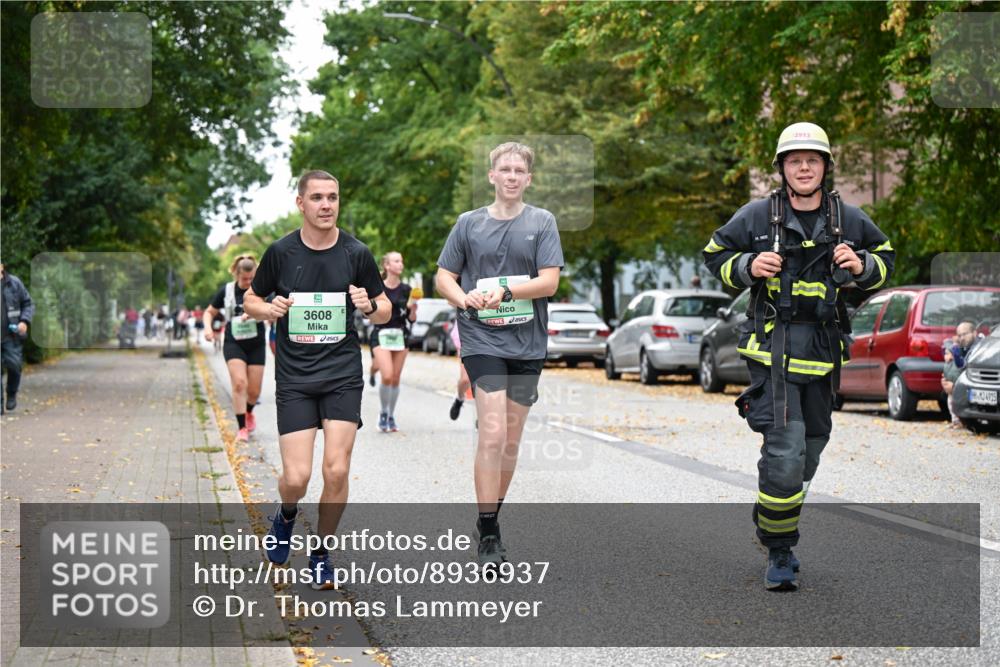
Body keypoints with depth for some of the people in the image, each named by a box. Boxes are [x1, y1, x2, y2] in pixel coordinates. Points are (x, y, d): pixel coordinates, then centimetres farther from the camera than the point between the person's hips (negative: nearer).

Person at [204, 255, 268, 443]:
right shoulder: (227, 290, 0)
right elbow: (209, 312, 11)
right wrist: (208, 328, -9)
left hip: (256, 345, 1)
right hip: (234, 343, 0)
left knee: (254, 391, 3)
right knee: (239, 382, -19)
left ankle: (249, 413, 38)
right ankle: (241, 428, -12)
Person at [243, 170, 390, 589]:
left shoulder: (356, 253, 0)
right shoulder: (281, 252, -1)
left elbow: (384, 312, 9)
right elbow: (251, 301, 11)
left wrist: (370, 306, -14)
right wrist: (269, 309, -11)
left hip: (343, 375, 1)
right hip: (293, 378, 0)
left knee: (336, 470, -8)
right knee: (296, 477, -9)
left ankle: (320, 553, 15)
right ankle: (286, 516, 28)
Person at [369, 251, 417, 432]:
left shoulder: (405, 289, 4)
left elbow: (411, 319, 6)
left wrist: (413, 308, -14)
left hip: (400, 335, 3)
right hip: (381, 334, -3)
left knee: (396, 379, 5)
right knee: (387, 376, -17)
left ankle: (391, 416, 20)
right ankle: (383, 412, 4)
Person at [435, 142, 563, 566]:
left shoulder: (542, 222, 4)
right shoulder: (469, 224, 5)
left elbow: (549, 281, -5)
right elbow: (443, 277, 9)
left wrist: (505, 292, -19)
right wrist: (463, 298, -13)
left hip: (528, 342, 2)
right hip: (482, 340, -2)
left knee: (511, 441, 10)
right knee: (492, 435, -14)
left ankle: (492, 518, 26)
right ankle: (488, 535, -10)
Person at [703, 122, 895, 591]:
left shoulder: (848, 219, 6)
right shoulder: (757, 216, -2)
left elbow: (885, 255, 20)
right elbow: (715, 256, 9)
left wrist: (862, 267, -2)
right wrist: (748, 268, -11)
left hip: (823, 355, 4)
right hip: (773, 349, -4)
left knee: (809, 450, 15)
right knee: (785, 451, -15)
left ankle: (772, 521, 39)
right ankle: (779, 552, -2)